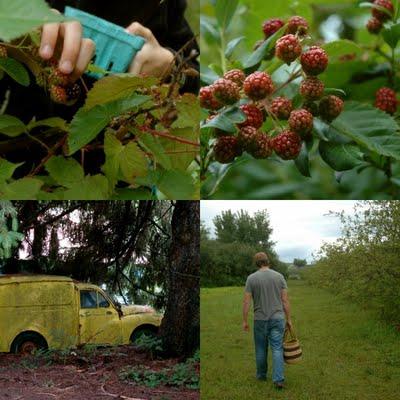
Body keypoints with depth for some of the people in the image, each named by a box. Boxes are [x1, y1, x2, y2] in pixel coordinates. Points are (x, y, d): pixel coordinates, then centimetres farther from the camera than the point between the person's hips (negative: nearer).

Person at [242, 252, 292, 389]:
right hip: (277, 319, 1)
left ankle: (261, 375, 28)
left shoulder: (251, 278, -6)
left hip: (260, 320, 0)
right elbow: (285, 300, -1)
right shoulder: (279, 276, -1)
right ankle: (278, 379, -8)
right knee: (277, 349, 1)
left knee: (261, 349, 14)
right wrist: (288, 319, 7)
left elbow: (246, 301, -6)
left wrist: (245, 321, 1)